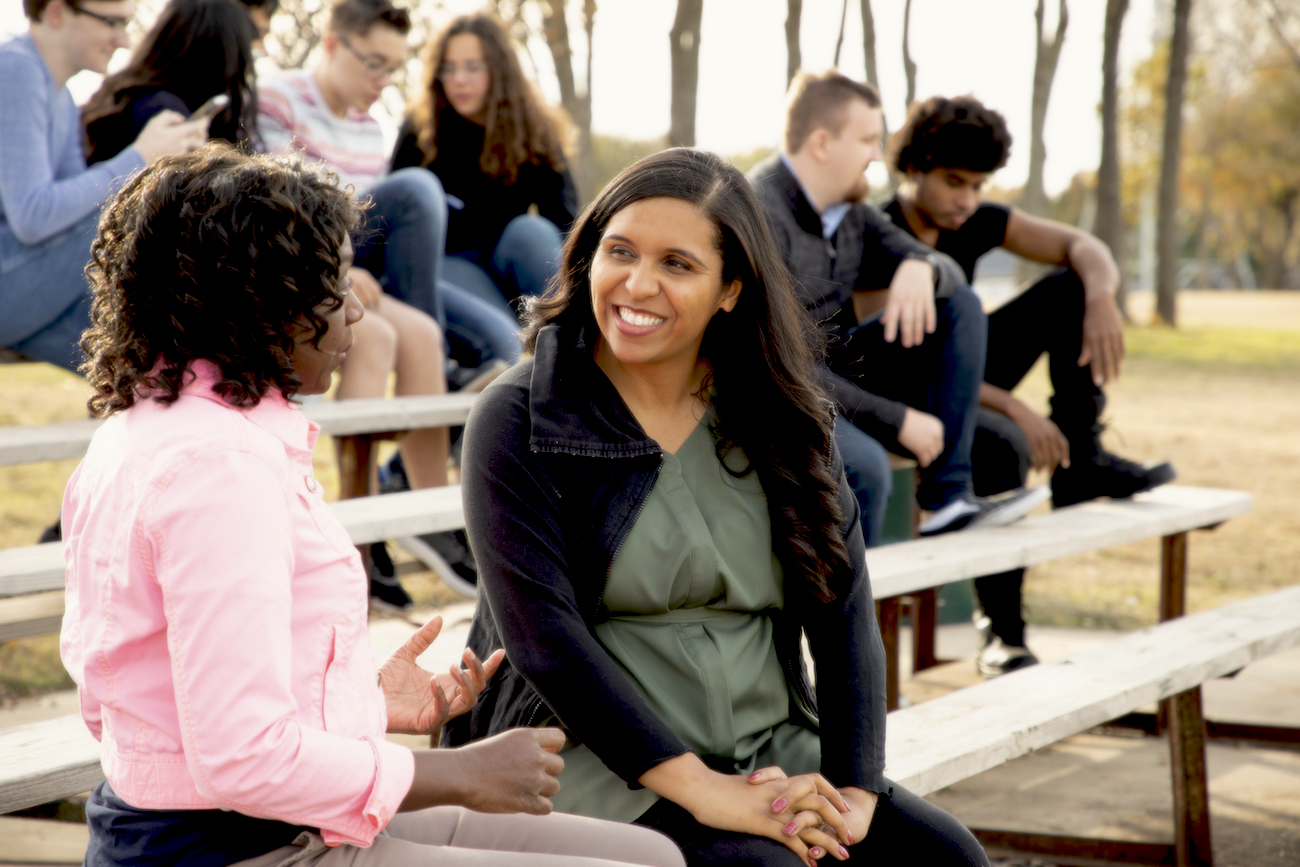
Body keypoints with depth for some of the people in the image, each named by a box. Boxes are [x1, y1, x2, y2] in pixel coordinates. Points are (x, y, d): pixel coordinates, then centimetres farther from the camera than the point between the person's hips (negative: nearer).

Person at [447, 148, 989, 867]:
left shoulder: (783, 421, 8)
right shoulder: (519, 421, -5)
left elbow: (844, 610, 3)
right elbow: (543, 635, -14)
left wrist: (853, 792, -11)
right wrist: (705, 793, -21)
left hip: (774, 759, 5)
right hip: (597, 761, -4)